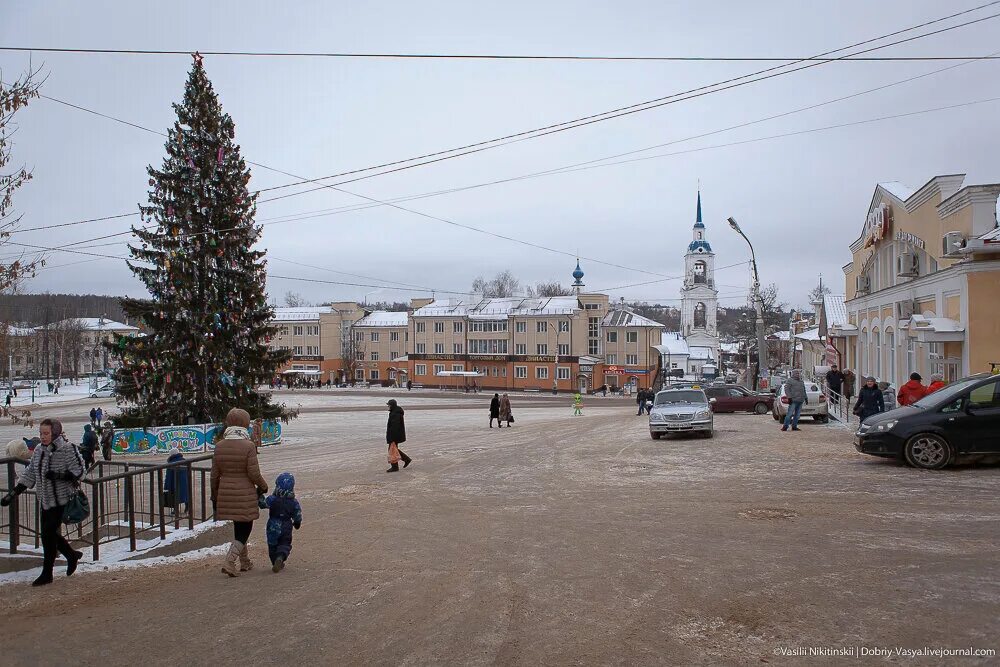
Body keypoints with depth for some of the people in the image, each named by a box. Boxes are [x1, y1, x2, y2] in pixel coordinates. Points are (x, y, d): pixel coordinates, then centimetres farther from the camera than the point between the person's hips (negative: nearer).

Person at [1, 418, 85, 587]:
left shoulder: (67, 449, -12)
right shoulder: (38, 451, 7)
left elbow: (78, 472, -12)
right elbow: (29, 475, 11)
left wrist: (58, 475, -27)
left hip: (62, 499, -7)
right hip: (46, 501, 7)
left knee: (49, 534, -7)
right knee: (48, 534, 10)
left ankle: (47, 574, 6)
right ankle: (72, 555, 33)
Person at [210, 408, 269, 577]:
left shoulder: (219, 446, 0)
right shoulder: (248, 446, -15)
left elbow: (215, 475, 4)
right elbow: (254, 473, -14)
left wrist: (215, 496, 15)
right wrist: (263, 486, 4)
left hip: (226, 494, 5)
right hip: (245, 495, -5)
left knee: (239, 527, 20)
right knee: (244, 528, 5)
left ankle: (244, 562, 31)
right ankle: (230, 561, -13)